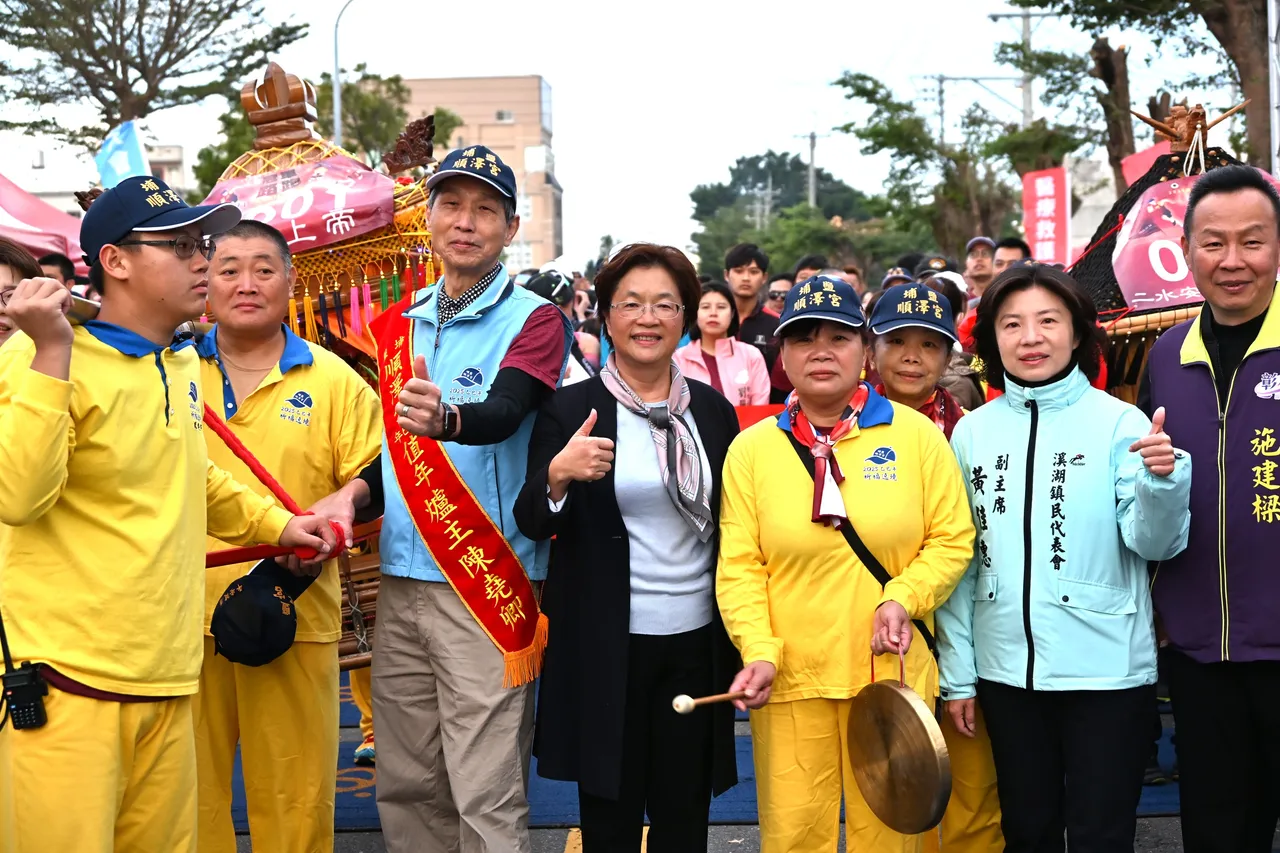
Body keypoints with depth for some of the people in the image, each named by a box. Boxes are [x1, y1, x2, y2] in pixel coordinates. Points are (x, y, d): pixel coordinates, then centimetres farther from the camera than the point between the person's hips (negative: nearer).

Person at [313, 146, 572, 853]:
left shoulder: (533, 320, -3)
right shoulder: (399, 325, 14)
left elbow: (501, 414, -22)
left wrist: (445, 418, -44)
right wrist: (354, 493, 0)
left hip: (486, 590, -5)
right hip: (400, 585, 6)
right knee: (404, 788, 11)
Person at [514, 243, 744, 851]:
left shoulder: (713, 410, 6)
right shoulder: (571, 409, -3)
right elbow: (532, 523, -7)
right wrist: (558, 474, -29)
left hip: (696, 643, 3)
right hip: (607, 647, -3)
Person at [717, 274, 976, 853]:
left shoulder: (916, 434, 1)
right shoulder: (751, 449, 3)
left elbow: (952, 539, 2)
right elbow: (739, 566, -1)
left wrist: (903, 597, -14)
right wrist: (759, 651, -14)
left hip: (892, 673, 0)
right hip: (790, 679, 0)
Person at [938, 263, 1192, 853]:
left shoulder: (1120, 423, -5)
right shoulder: (972, 432, 3)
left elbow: (1152, 544, -9)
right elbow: (959, 559, 8)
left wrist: (1163, 481, -29)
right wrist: (956, 672, 7)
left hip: (1107, 669, -3)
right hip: (1006, 670, 3)